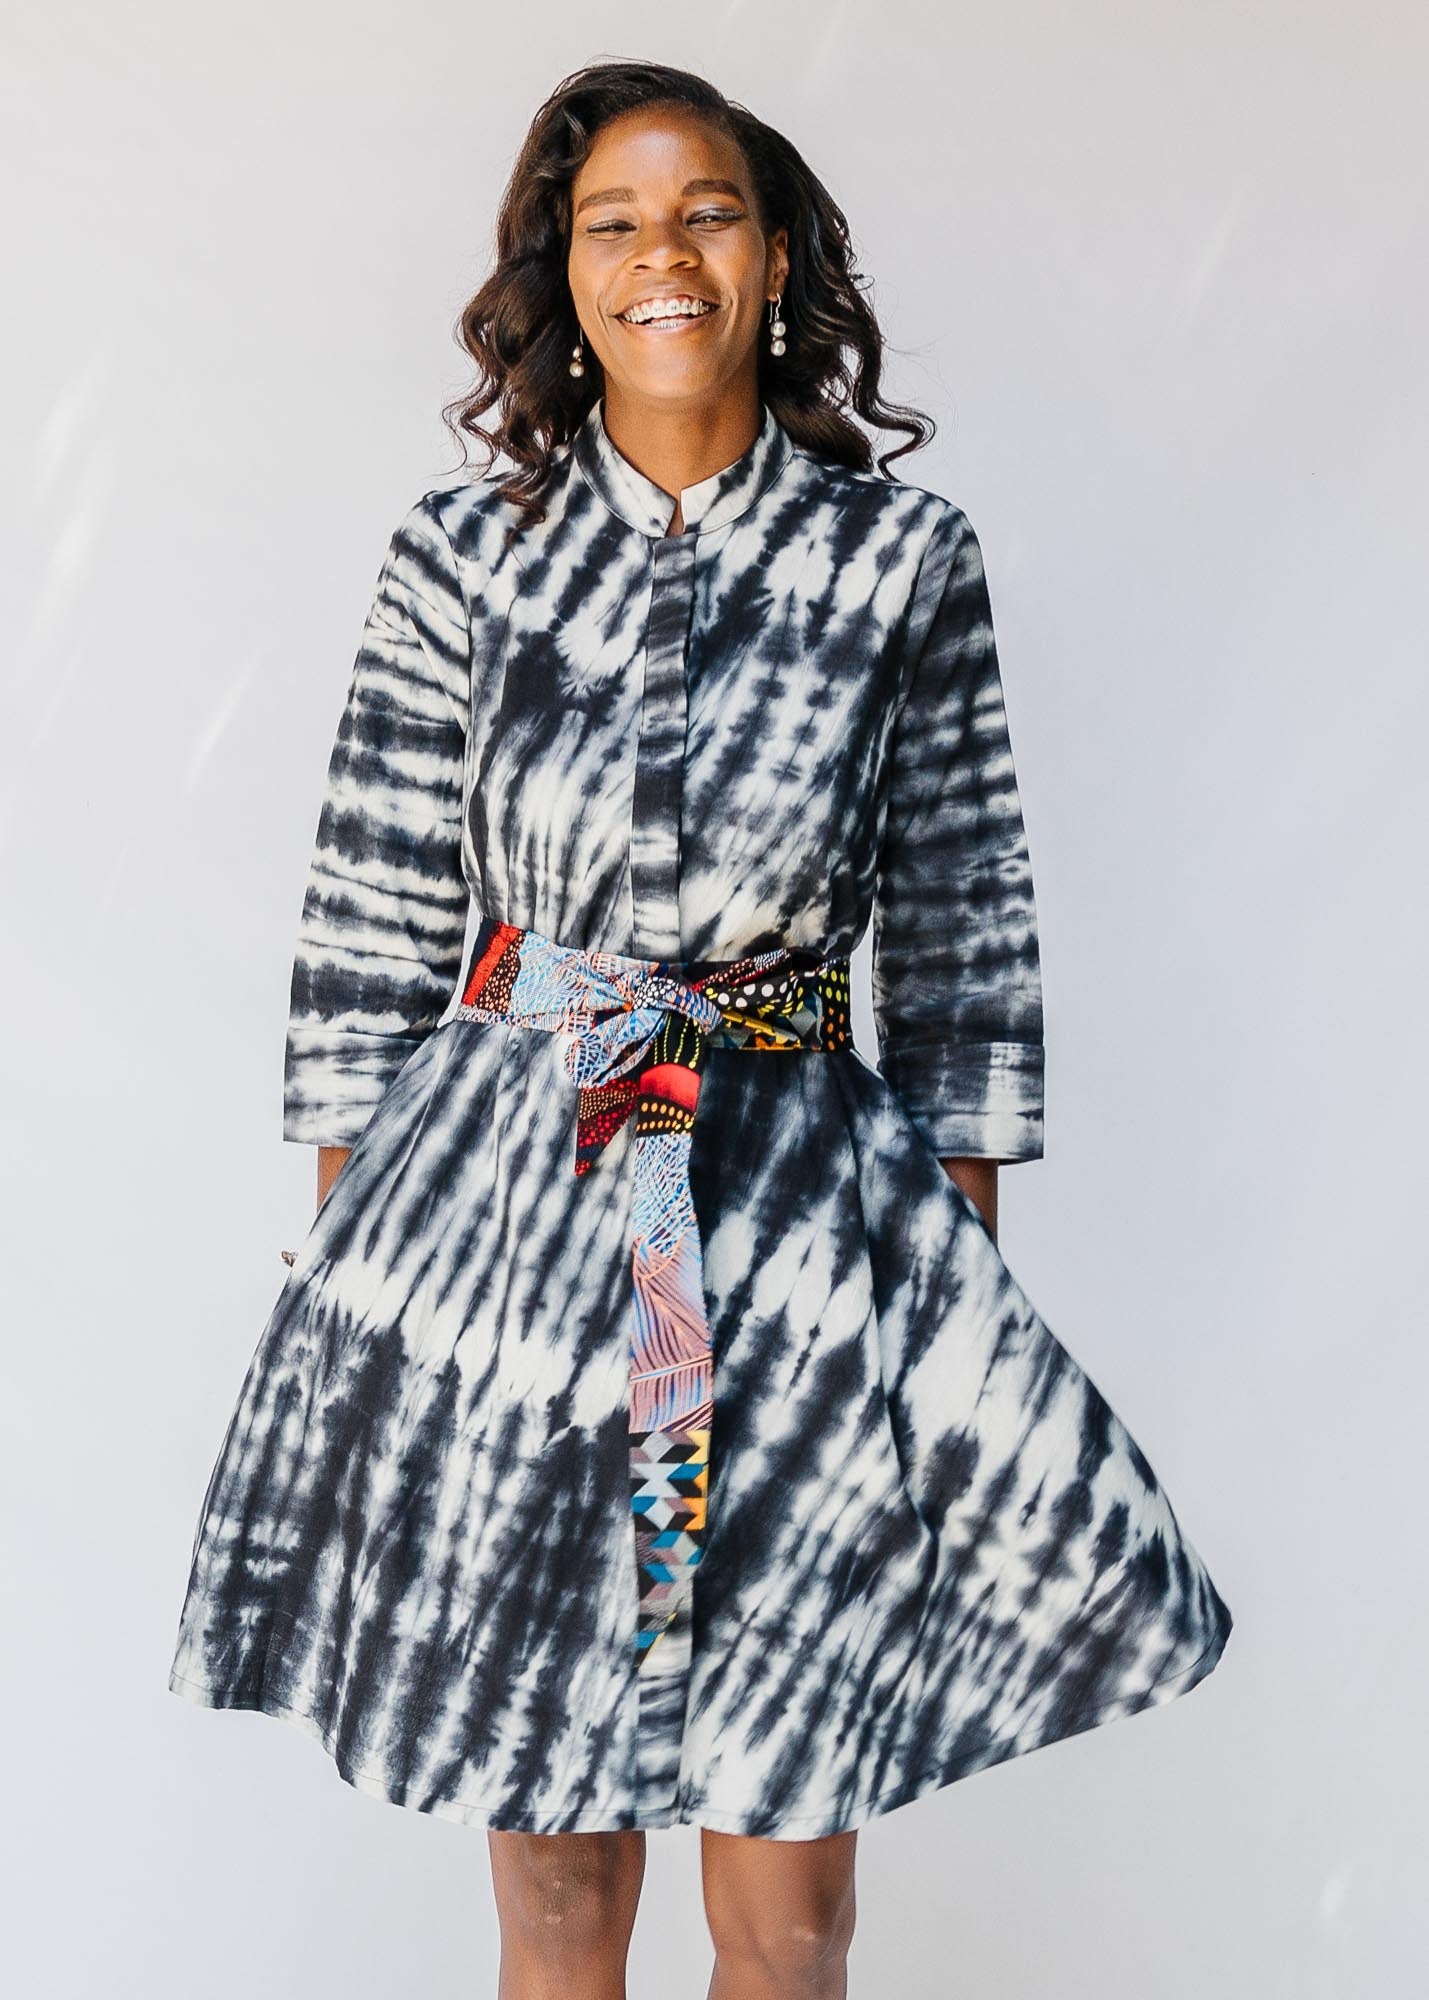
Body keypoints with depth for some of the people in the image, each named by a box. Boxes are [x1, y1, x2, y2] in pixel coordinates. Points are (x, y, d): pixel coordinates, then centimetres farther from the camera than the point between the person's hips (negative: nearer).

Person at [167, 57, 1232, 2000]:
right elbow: (372, 919, 5)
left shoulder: (905, 551, 1)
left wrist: (967, 1249, 3)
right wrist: (345, 1221, 4)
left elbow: (963, 922, 4)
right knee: (545, 1833, 13)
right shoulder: (461, 554, 2)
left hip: (799, 1218, 0)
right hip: (496, 1199, 1)